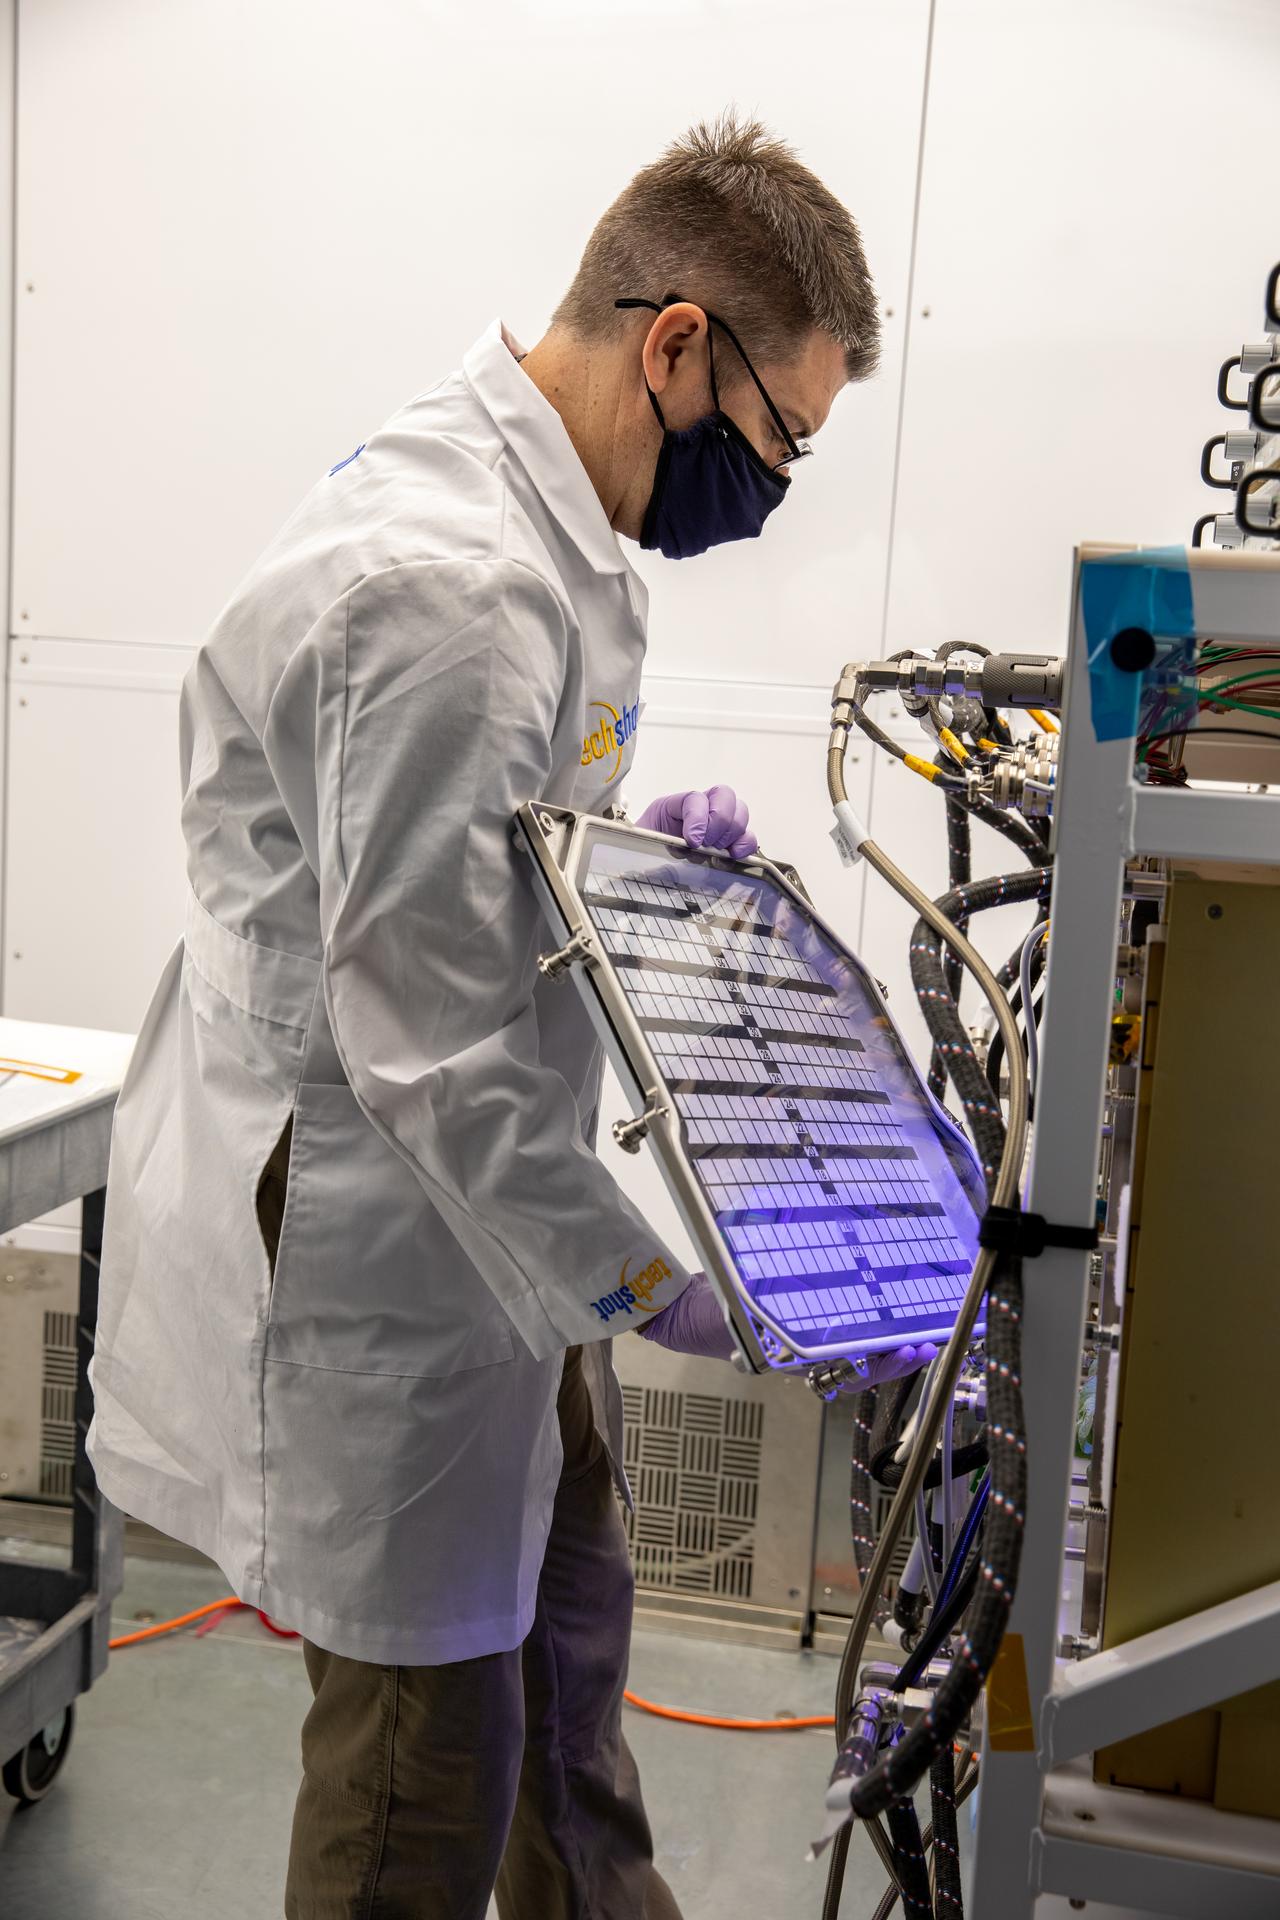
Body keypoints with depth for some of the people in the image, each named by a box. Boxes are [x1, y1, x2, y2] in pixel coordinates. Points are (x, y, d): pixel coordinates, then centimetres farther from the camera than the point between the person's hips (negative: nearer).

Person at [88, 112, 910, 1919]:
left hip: (480, 1216, 11)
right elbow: (427, 1042, -28)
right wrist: (662, 1286, -21)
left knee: (567, 1599, 29)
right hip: (364, 1247, -11)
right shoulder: (450, 589, -28)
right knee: (429, 1764, 7)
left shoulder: (534, 523, 6)